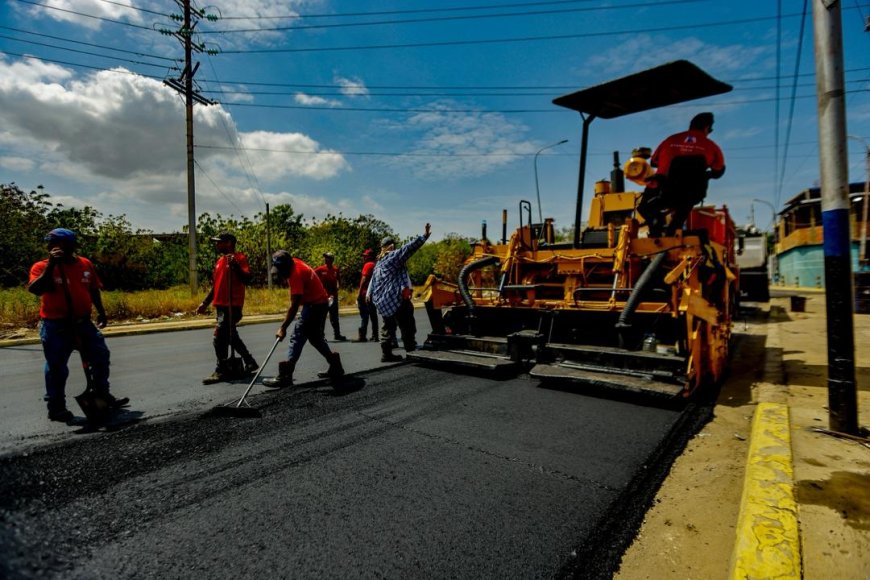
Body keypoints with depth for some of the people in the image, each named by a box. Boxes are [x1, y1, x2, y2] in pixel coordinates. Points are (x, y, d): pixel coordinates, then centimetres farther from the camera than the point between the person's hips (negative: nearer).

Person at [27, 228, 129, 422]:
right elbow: (35, 289, -25)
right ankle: (56, 408, 17)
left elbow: (93, 289, 15)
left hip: (83, 323, 5)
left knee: (101, 356, 10)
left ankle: (103, 395, 25)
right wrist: (50, 265, -29)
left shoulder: (85, 264, 5)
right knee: (57, 368, 3)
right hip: (56, 326, -4)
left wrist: (101, 311, 13)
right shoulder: (42, 267, -7)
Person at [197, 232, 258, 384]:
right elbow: (216, 285, 22)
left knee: (219, 338, -8)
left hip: (232, 306, -9)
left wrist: (235, 265, -29)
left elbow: (247, 279, -19)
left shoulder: (239, 258, -8)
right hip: (220, 306, 9)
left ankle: (222, 371, 4)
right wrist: (205, 303, 19)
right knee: (231, 337, 15)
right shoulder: (220, 260, 16)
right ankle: (249, 363, 28)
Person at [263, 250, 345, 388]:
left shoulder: (296, 274, -25)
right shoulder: (294, 263, 2)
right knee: (315, 337, 18)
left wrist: (283, 327, -29)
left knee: (297, 336, -13)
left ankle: (285, 376, -16)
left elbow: (294, 305, -28)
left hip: (314, 305, -10)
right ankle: (335, 366, 25)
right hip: (320, 303, 10)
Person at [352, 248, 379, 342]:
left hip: (365, 293, -8)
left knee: (364, 316, -7)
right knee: (373, 315, 9)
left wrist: (359, 293, -16)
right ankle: (375, 336, 11)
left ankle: (362, 336, -8)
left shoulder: (368, 265, -9)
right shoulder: (376, 265, 15)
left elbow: (364, 280, -16)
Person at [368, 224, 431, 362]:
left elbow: (372, 281, 22)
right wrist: (424, 236, -15)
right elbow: (410, 247, -14)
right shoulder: (394, 256, -4)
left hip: (383, 301, 9)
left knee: (388, 326, 14)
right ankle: (411, 351, -4)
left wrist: (370, 295, 29)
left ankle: (386, 353, 13)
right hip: (395, 299, -9)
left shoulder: (379, 263, 20)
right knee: (407, 325, -4)